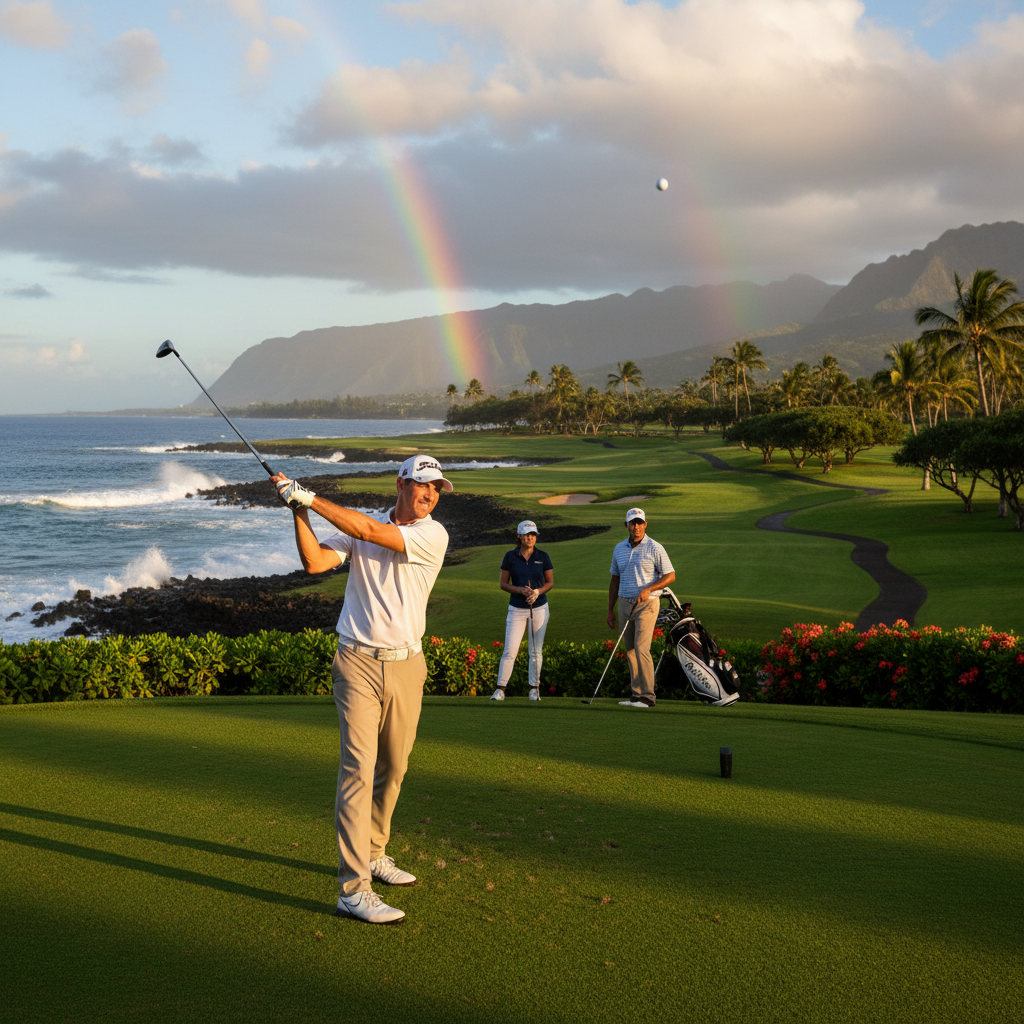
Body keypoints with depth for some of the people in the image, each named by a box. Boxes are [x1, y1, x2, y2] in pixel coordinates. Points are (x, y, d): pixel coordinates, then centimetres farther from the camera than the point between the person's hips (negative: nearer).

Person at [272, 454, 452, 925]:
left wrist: (311, 498, -15)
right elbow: (315, 560, -8)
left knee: (392, 769, 13)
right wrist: (299, 510, -16)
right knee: (358, 769, -10)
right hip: (358, 662, -2)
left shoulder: (433, 535, -4)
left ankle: (373, 854, 34)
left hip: (406, 666, 2)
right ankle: (353, 889, -12)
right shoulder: (358, 526, 4)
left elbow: (370, 531, -16)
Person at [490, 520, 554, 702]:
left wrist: (538, 591, -14)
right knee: (510, 650, -7)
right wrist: (520, 590, -17)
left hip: (539, 608, 1)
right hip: (517, 610, -1)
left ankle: (534, 688, 17)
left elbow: (550, 582, 5)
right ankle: (500, 689, -2)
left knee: (535, 651, 6)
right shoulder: (510, 557, -2)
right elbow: (503, 583, 1)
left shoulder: (543, 556, 0)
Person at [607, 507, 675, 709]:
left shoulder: (655, 548, -8)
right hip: (625, 604, 6)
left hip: (646, 605, -6)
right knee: (630, 652, 7)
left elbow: (670, 576, -6)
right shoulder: (619, 549, 9)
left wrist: (648, 589, -20)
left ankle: (647, 697, -11)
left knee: (641, 649, -15)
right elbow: (615, 580, 16)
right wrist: (610, 610, 14)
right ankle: (635, 694, 13)